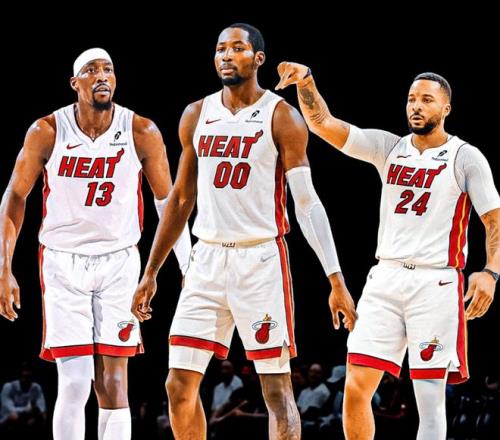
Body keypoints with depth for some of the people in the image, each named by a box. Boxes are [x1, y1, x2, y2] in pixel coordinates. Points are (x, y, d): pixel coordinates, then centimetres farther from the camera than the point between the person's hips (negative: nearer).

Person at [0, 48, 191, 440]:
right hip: (63, 263, -1)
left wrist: (189, 270, 2)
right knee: (74, 384, -7)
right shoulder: (47, 132, -9)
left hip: (119, 262, 1)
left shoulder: (141, 133, -8)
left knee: (113, 383, -1)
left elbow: (168, 202, 3)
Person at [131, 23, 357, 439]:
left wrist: (336, 279, -14)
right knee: (180, 385, 1)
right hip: (207, 260, 5)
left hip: (261, 260, -5)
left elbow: (307, 203, -8)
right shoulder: (196, 116, 10)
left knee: (277, 390, -3)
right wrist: (151, 273, 18)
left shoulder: (281, 117, -5)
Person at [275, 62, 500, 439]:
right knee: (356, 388, -2)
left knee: (430, 397, -4)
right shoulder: (388, 148, 10)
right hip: (386, 279, 4)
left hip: (436, 283, -4)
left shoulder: (466, 158, 0)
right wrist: (306, 82, -13)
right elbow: (322, 123, 4)